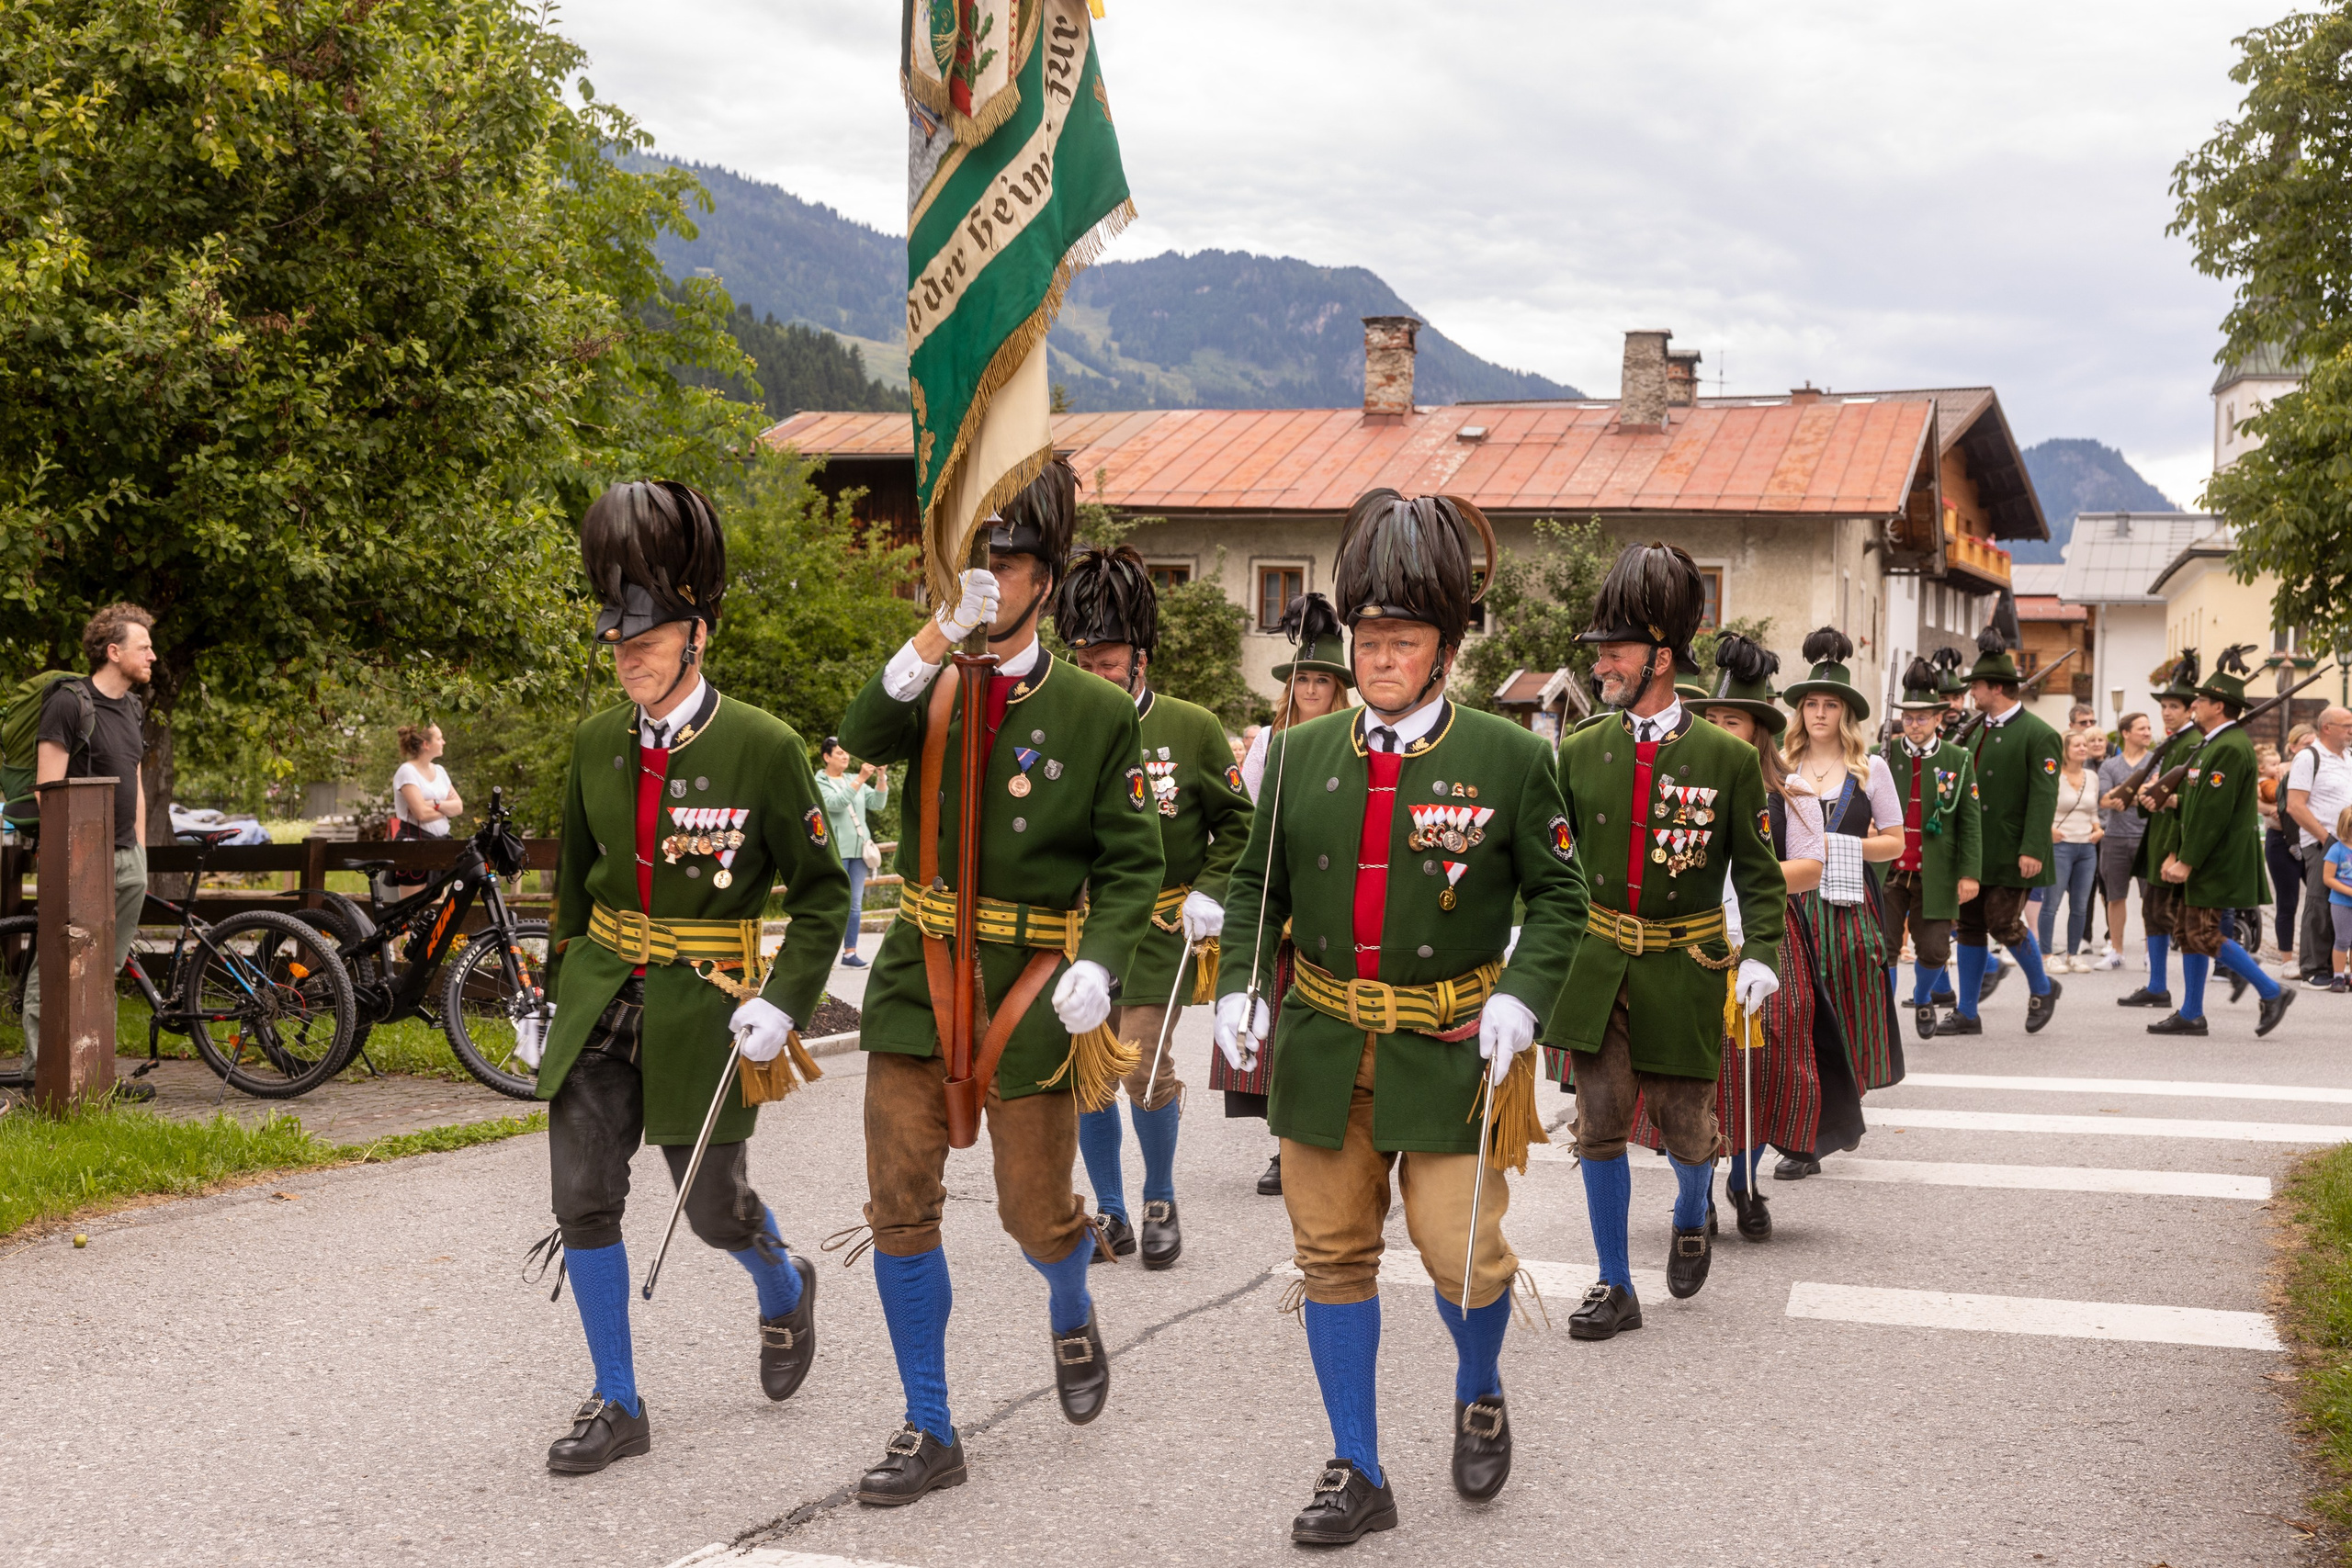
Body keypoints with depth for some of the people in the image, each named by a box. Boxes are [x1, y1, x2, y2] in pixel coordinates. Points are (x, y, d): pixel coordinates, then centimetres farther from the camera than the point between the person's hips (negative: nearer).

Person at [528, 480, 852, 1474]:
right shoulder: (599, 743, 3)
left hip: (703, 1008, -4)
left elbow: (822, 892, -7)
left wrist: (784, 1003, -16)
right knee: (582, 1199, -2)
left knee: (714, 1208, 8)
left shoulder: (764, 747, -12)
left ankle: (784, 1289, 43)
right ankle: (618, 1406, 12)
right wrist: (548, 999, 16)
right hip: (601, 1000, 4)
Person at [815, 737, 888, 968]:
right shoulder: (818, 784, -1)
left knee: (855, 905, 4)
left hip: (858, 850, 6)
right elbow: (836, 803, -19)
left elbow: (877, 802, 6)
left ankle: (850, 953, 6)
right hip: (834, 851, -6)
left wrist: (881, 776, -7)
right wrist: (861, 779, -23)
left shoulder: (854, 780, 16)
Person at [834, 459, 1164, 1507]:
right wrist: (933, 640, -28)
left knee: (1035, 1212, 7)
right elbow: (860, 744, -17)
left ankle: (1072, 1322, 43)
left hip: (1031, 990, -2)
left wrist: (1097, 967, -19)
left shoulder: (1099, 713, -2)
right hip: (919, 979, 3)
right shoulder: (930, 690, 5)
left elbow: (1132, 864, -2)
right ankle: (930, 1433, 15)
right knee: (899, 1210, 2)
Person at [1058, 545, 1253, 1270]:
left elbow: (1237, 823, 5)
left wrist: (1211, 893, -7)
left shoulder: (1192, 728, -1)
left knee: (1146, 1069, -8)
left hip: (1161, 931, -3)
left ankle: (1160, 1202, 16)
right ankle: (1110, 1214, 20)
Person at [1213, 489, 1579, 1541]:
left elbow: (1557, 895, 1)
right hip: (1325, 1047, 3)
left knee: (1464, 1256, -3)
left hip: (1452, 1049, -3)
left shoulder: (1507, 758, -4)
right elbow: (1256, 887, 12)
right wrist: (1235, 985, -3)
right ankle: (1358, 1473, 22)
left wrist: (1523, 993, -15)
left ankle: (1480, 1397, 31)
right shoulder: (1303, 755, 4)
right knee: (1333, 1252, 8)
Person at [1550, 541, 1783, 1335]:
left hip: (1684, 964, -2)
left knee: (1683, 1122, 5)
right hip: (1596, 960, 2)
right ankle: (1616, 1287, 13)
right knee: (1600, 1120, 0)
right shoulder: (1580, 751, 2)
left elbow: (1759, 870, 0)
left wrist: (1760, 953, -12)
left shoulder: (1727, 757, -4)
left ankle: (1690, 1221, 40)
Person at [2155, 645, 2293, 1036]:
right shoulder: (2215, 744, 15)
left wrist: (2187, 862, -20)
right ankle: (2191, 1014, 15)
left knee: (2204, 935, -10)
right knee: (2190, 932, 11)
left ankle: (2272, 992, -2)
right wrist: (2175, 854, 14)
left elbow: (2213, 812, -22)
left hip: (2218, 863, -10)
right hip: (2203, 862, 10)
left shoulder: (2230, 748, -18)